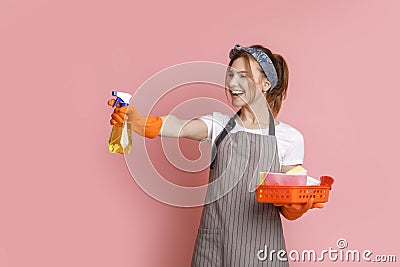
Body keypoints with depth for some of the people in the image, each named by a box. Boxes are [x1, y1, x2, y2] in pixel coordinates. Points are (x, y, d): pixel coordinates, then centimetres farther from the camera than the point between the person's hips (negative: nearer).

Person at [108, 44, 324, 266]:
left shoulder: (290, 138, -3)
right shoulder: (218, 124, 1)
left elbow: (287, 211, 3)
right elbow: (179, 127, -20)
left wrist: (299, 207, -19)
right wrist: (134, 119, -36)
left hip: (261, 248, -1)